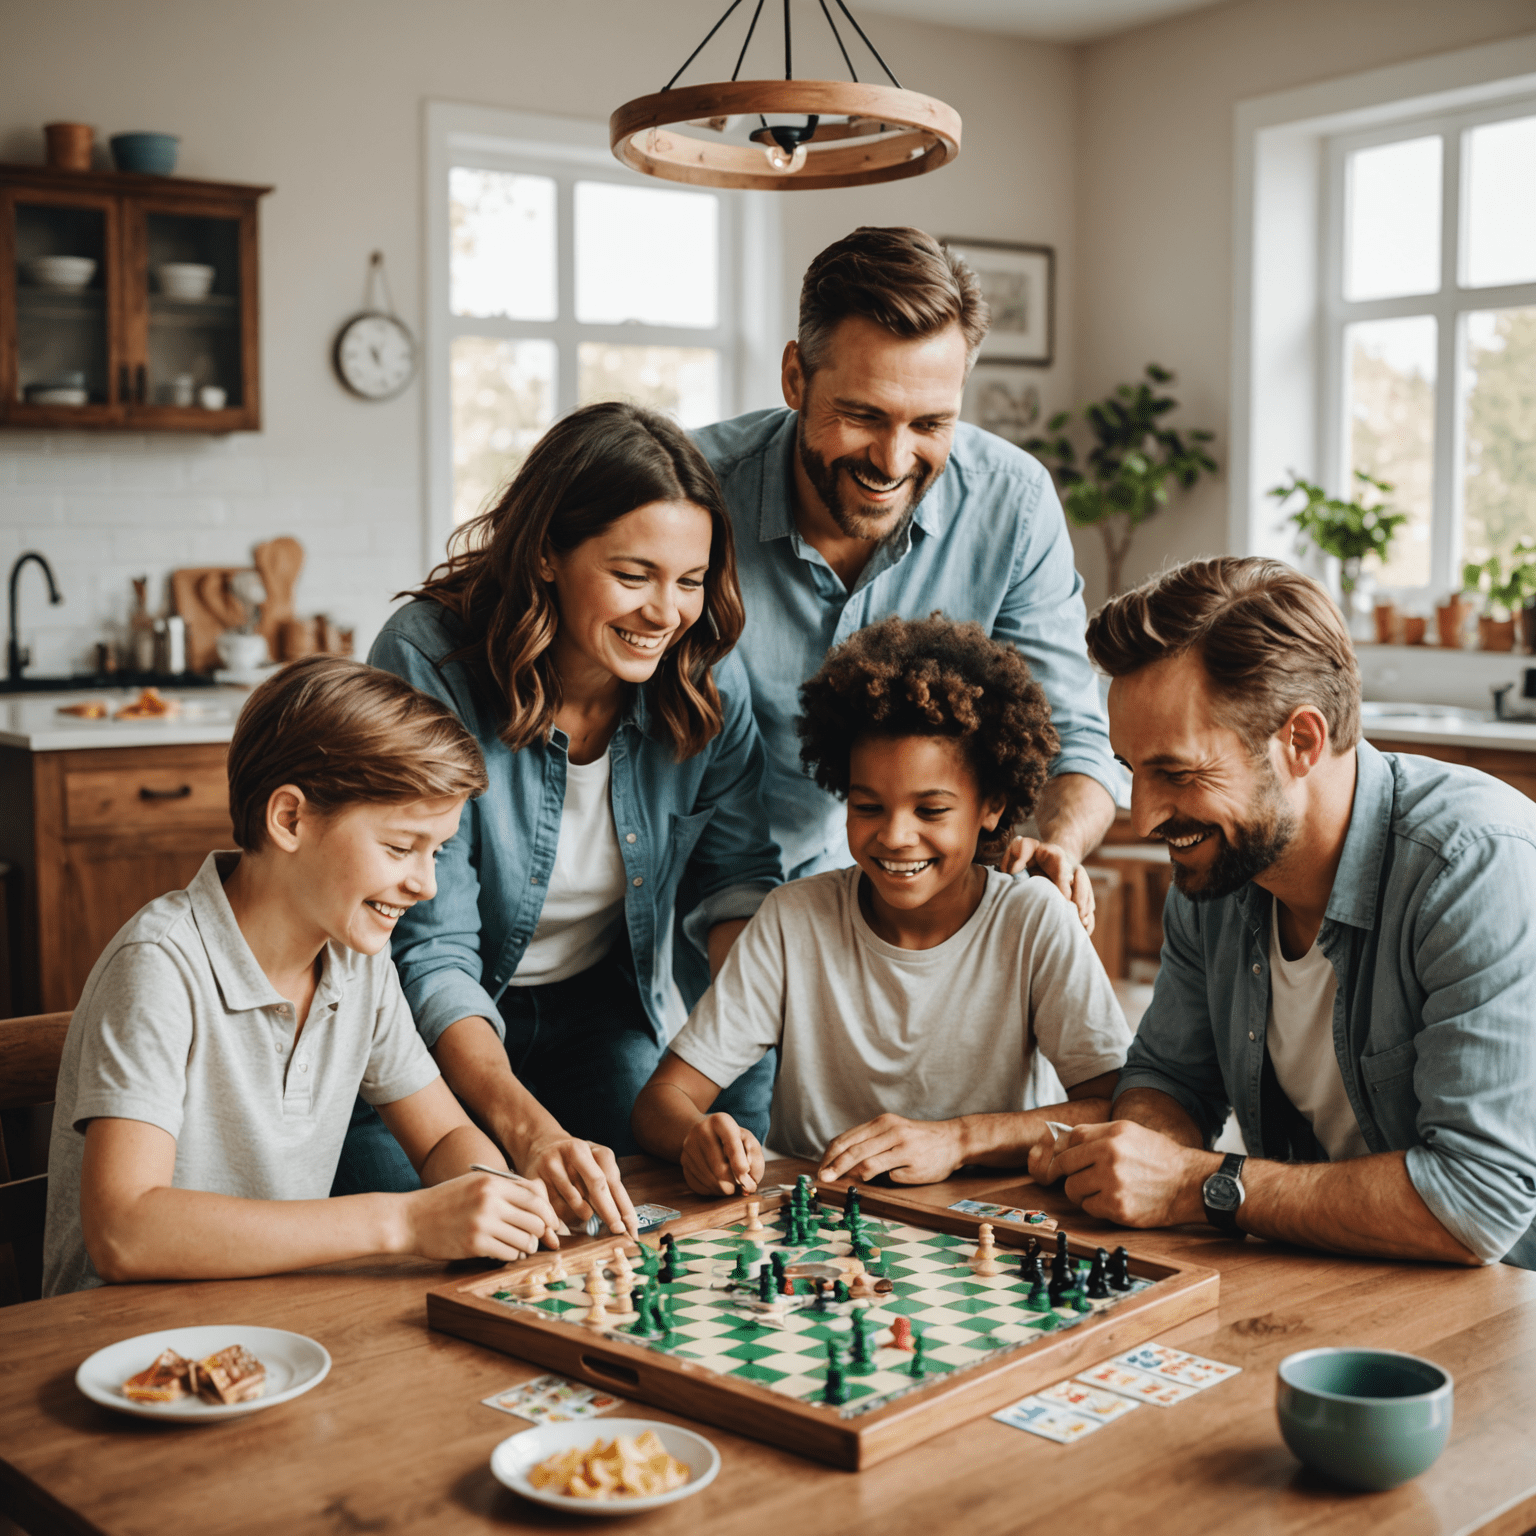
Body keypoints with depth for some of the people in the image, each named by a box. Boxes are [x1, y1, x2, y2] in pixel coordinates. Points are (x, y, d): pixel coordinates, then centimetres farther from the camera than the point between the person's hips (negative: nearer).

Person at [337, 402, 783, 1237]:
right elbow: (429, 952, -27)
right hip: (449, 1030, -3)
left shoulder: (704, 676, -12)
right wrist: (526, 1127, -44)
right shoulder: (429, 663, -25)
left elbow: (741, 879, 1)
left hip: (606, 1013, 4)